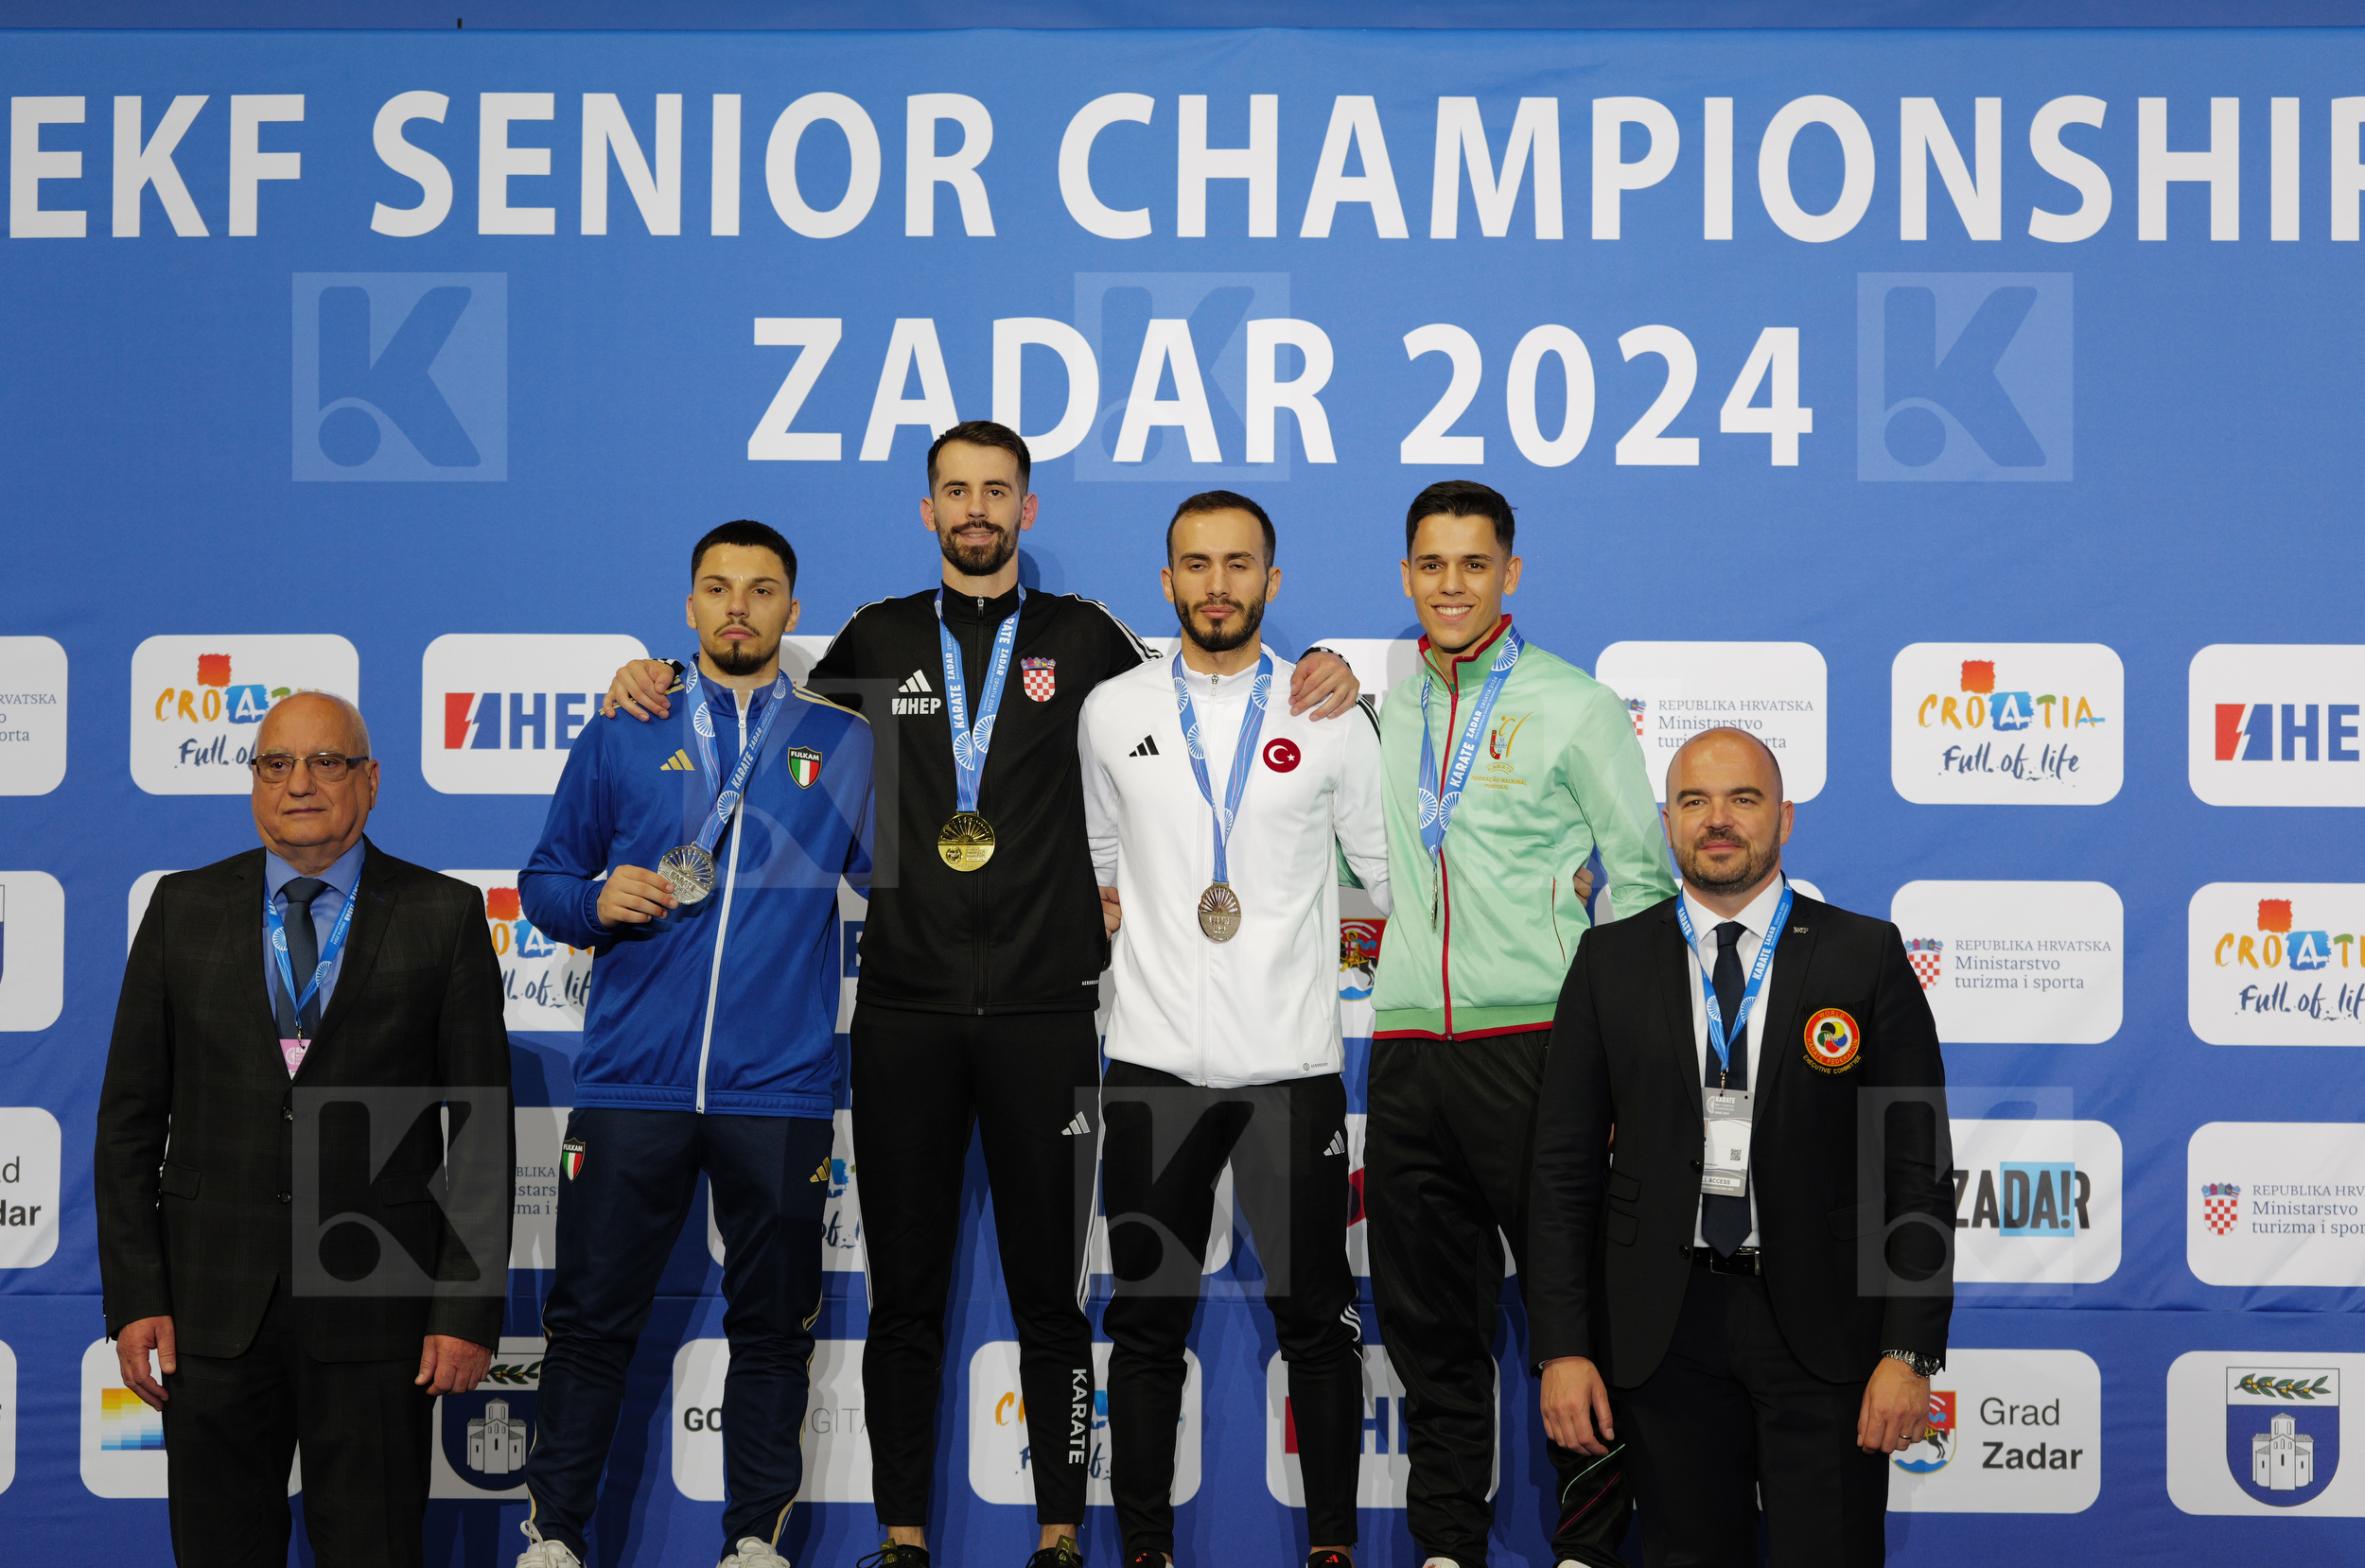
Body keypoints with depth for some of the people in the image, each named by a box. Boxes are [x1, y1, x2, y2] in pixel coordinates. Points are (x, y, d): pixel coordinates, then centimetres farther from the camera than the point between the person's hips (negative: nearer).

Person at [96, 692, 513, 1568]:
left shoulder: (445, 916, 2)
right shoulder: (183, 909, 8)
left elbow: (483, 1125, -1)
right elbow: (130, 1117, 7)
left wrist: (470, 1308, -7)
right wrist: (134, 1297, -1)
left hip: (375, 1301, -2)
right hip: (214, 1301, 2)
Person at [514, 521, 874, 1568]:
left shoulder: (842, 742, 9)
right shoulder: (624, 734, 10)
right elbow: (544, 879, 13)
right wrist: (598, 901, -7)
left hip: (779, 1089, 0)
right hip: (631, 1081, 0)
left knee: (772, 1326, 7)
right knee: (592, 1318, 3)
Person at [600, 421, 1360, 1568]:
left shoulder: (1082, 638, 8)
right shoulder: (878, 640, 12)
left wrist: (1315, 678, -4)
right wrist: (662, 684, 10)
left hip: (1042, 1010, -1)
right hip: (904, 1010, 1)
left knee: (1048, 1288, 5)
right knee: (904, 1289, 6)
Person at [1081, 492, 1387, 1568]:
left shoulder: (1330, 716, 3)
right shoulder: (1112, 712, 7)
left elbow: (1388, 872, 11)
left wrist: (1315, 950, 4)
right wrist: (1143, 935, 8)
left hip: (1292, 1062, -1)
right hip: (1153, 1062, 1)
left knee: (1317, 1316, 4)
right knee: (1148, 1319, 6)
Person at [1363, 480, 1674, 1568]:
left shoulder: (1575, 705, 1)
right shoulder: (1381, 696, 13)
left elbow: (1641, 875, 2)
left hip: (1534, 1042, -4)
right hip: (1408, 1049, 4)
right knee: (1426, 1314, 9)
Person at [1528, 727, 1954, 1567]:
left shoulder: (1864, 955, 2)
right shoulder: (1610, 962, 6)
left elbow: (1918, 1163, -1)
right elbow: (1564, 1163, 5)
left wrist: (1910, 1349, -8)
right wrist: (1562, 1346, -2)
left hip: (1822, 1320, -1)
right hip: (1665, 1327, 2)